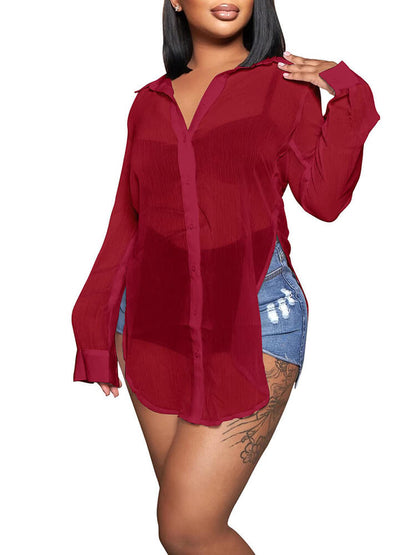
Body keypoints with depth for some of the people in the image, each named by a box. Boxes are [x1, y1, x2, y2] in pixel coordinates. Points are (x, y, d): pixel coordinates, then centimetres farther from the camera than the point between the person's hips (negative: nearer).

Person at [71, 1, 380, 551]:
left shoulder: (283, 83, 6)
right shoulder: (149, 103, 13)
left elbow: (323, 196, -3)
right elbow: (128, 219, 16)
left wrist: (348, 97, -8)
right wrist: (99, 327, 15)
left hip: (254, 319, -3)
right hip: (154, 318, 4)